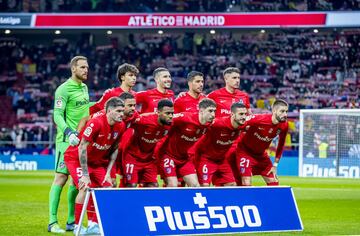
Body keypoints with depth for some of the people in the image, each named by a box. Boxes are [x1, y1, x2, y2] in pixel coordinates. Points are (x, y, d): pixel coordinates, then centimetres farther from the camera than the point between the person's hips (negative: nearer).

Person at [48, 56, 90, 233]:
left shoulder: (84, 87, 15)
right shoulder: (64, 89, -10)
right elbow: (57, 115, -16)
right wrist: (68, 132, -28)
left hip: (83, 139, 8)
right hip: (67, 140, -8)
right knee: (61, 177, -9)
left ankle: (71, 222, 13)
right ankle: (52, 222, -8)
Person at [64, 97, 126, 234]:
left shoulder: (120, 126, -9)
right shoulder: (96, 123, -29)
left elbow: (114, 150, 3)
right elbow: (82, 148, -25)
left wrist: (108, 173, -3)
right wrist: (85, 175, -23)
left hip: (97, 161, 7)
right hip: (76, 158, -7)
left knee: (108, 187, -6)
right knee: (85, 188, -22)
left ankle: (93, 224, 5)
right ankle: (77, 226, -9)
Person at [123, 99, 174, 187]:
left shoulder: (170, 124, -14)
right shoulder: (144, 120, -31)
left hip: (149, 158, 5)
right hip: (133, 156, -5)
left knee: (153, 185, 0)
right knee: (132, 185, -8)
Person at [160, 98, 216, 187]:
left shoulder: (209, 124, -10)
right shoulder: (185, 118, -29)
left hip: (184, 157, 7)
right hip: (168, 155, -7)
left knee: (195, 185, 0)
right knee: (173, 185, -16)